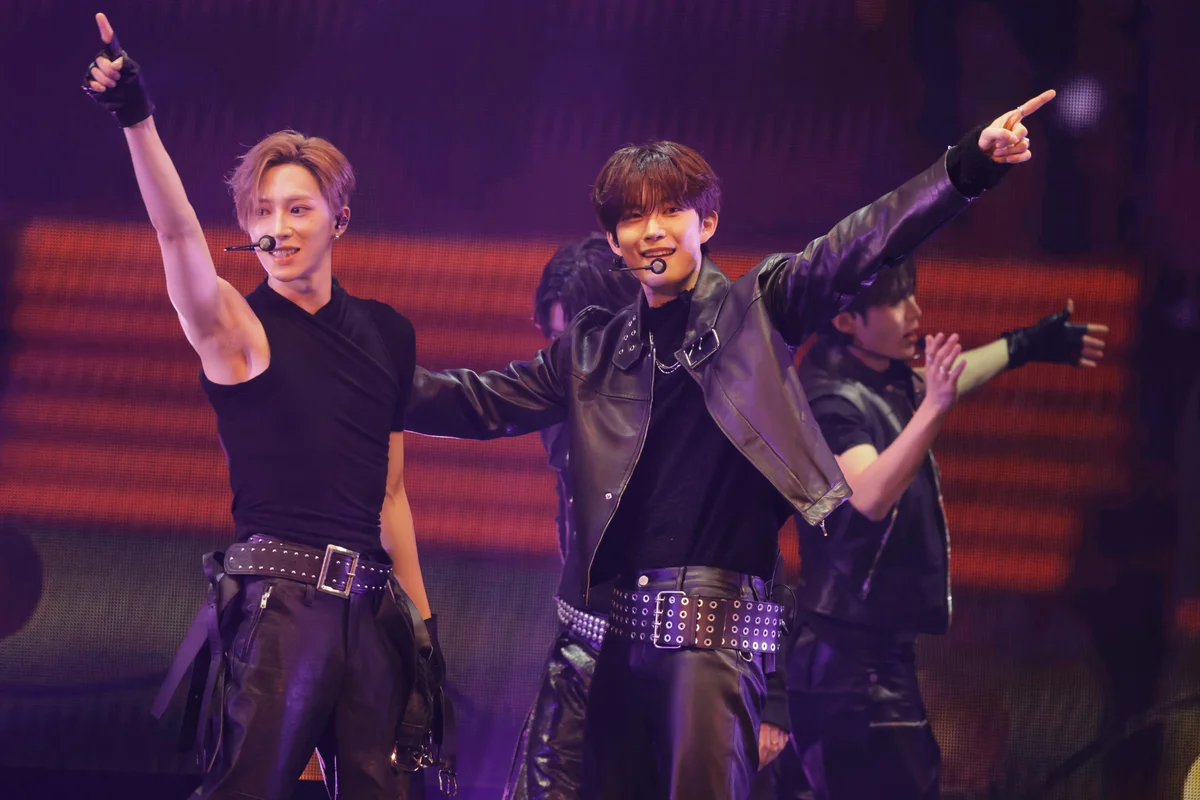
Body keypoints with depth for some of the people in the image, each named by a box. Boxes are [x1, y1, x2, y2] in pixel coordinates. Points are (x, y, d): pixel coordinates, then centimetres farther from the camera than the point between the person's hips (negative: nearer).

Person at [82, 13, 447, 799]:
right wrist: (138, 122, -35)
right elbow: (179, 232, -20)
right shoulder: (238, 330, -1)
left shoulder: (388, 335, 14)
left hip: (371, 614, 5)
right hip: (277, 607, -5)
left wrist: (422, 621, 18)